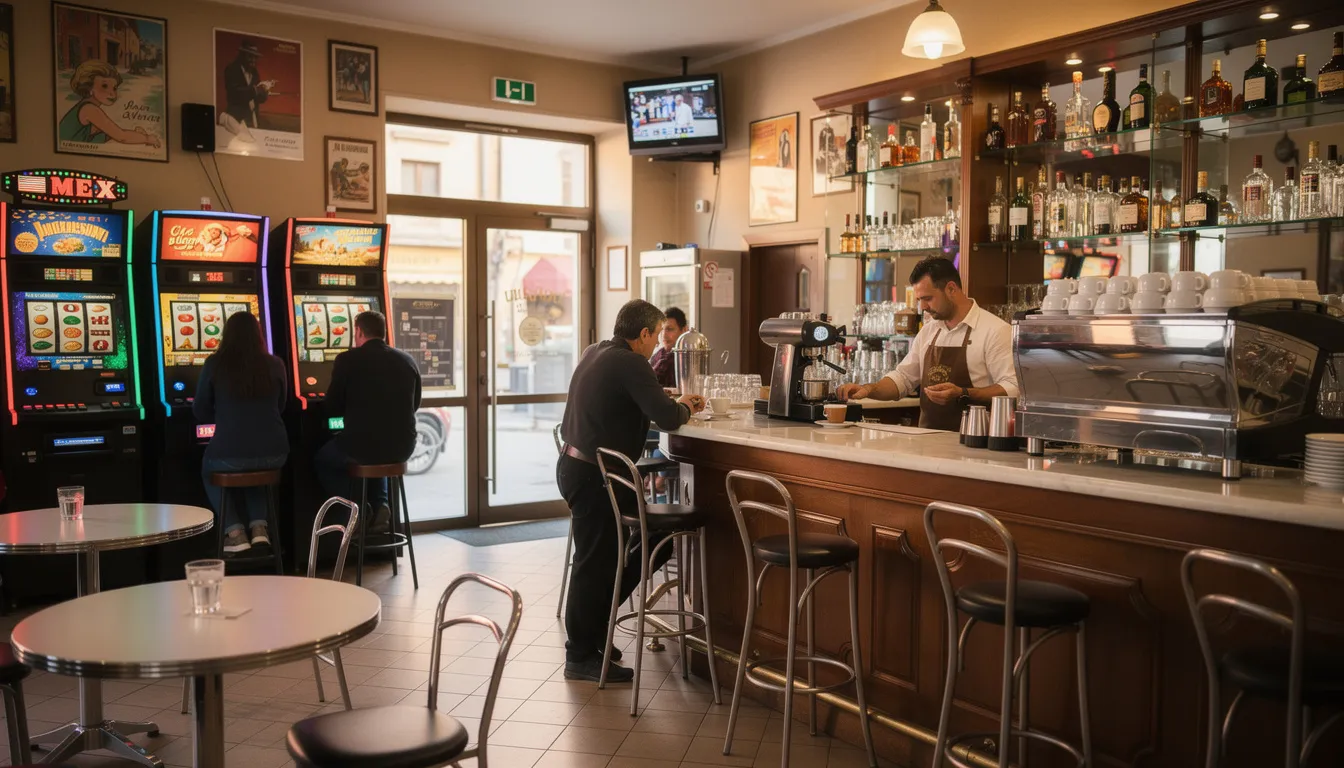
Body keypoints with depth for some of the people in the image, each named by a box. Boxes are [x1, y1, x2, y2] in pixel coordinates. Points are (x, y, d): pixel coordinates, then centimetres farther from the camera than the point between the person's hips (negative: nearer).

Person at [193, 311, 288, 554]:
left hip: (230, 454, -2)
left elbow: (201, 413, 8)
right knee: (255, 467, 37)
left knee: (209, 470, 32)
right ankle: (259, 527, 20)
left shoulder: (215, 364, -1)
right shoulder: (275, 364, 5)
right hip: (274, 453, 3)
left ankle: (235, 533, 18)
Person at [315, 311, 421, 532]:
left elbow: (332, 408, 3)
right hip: (403, 446, 4)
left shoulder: (348, 359, -5)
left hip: (363, 443, -4)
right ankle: (378, 506, 19)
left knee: (322, 459, 27)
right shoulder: (408, 361, 8)